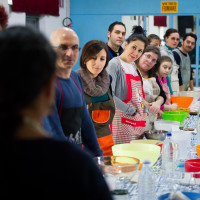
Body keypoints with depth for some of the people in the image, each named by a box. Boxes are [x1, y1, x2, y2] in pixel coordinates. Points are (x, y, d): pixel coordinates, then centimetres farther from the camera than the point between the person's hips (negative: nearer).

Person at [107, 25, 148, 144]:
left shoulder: (133, 65, 16)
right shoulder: (114, 64, -10)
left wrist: (144, 111, 6)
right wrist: (131, 111, -15)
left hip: (138, 122, 8)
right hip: (122, 120, -8)